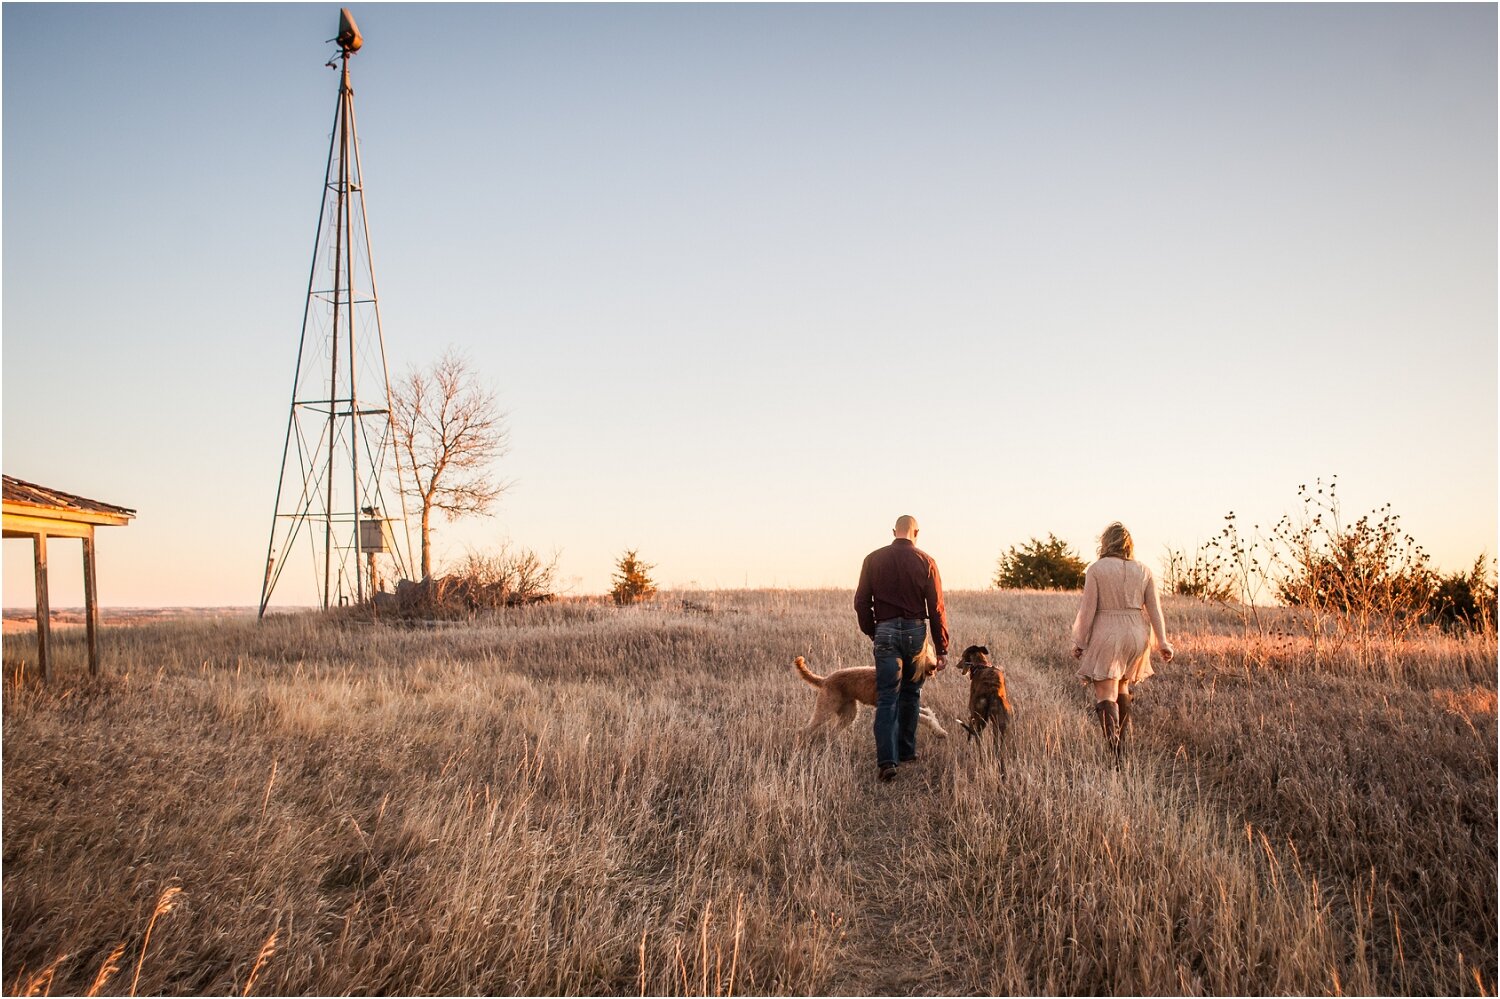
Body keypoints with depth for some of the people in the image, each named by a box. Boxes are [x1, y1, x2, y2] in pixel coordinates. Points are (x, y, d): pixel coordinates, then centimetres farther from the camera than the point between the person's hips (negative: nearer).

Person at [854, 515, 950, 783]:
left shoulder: (873, 559, 3)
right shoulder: (925, 561, 0)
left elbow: (861, 602, 2)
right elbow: (936, 608, -1)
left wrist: (871, 632, 17)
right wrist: (942, 649, 3)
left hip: (886, 631, 0)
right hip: (916, 631, 0)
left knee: (887, 698, -2)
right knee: (911, 694, 17)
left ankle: (887, 760, -14)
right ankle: (907, 751, 25)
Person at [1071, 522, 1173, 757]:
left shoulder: (1096, 570, -7)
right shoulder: (1144, 571, 4)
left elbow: (1087, 609, -8)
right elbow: (1154, 609, 5)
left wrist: (1080, 642, -1)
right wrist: (1163, 642, 10)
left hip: (1106, 634, -5)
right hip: (1136, 634, 5)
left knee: (1105, 694, -6)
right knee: (1122, 686, 24)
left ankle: (1114, 748, -21)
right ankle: (1123, 738, 29)